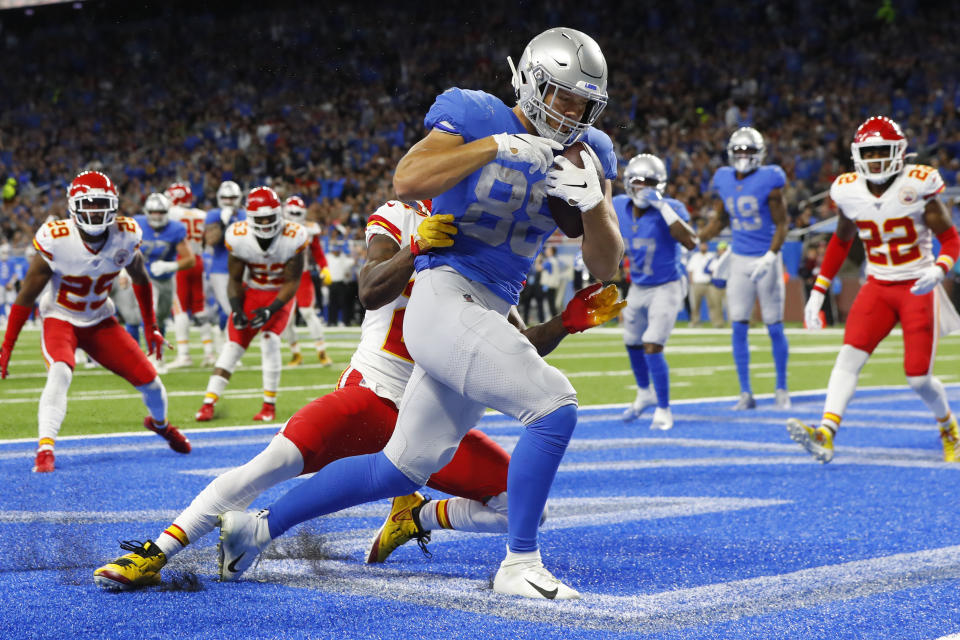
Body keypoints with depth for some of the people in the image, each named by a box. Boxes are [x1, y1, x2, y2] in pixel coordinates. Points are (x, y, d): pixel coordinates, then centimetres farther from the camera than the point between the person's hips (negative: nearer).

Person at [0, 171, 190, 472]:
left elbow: (141, 280, 6)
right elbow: (26, 296, -16)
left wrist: (151, 328, 13)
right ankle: (45, 450, -30)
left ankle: (160, 423, 36)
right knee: (60, 372, -34)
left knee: (149, 380, 1)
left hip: (100, 321, 4)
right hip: (60, 319, -4)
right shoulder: (56, 240, -26)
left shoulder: (126, 236, -16)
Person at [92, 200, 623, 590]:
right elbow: (371, 292, -23)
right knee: (276, 462, -25)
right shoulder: (398, 221, -3)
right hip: (373, 394, -4)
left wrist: (566, 323, -4)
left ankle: (416, 517, 14)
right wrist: (417, 247, -38)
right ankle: (155, 554, -16)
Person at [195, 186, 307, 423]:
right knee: (233, 343, -6)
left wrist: (270, 310, -28)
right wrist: (236, 310, -20)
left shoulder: (293, 237, -25)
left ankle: (269, 405, -10)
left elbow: (292, 283, -17)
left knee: (269, 339, -22)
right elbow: (235, 280, -6)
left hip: (280, 295, -2)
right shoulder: (238, 237, -20)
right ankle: (208, 403, -3)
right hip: (252, 291, 2)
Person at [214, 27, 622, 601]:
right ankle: (520, 565, -8)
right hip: (445, 299, -7)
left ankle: (258, 527, 24)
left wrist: (593, 202, -11)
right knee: (555, 407, -20)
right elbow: (407, 183, -20)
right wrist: (495, 146, -22)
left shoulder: (586, 153, 10)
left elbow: (606, 267, 8)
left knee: (403, 470, 12)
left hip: (488, 316, 8)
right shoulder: (476, 115, -5)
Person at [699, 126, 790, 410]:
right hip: (739, 259, 4)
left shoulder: (769, 180, -10)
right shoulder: (724, 180, 5)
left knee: (774, 327, 1)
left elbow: (781, 225, -9)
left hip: (766, 259, -4)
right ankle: (746, 393, 7)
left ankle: (781, 389, 15)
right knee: (739, 327, 0)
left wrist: (769, 257, -19)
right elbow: (719, 221, 17)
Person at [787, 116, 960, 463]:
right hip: (878, 287, 3)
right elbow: (840, 242, 14)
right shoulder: (849, 192, -2)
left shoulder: (917, 186, -14)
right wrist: (817, 292, 10)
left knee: (918, 377, -2)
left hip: (918, 289, -3)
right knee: (850, 354, -17)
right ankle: (825, 434, -27)